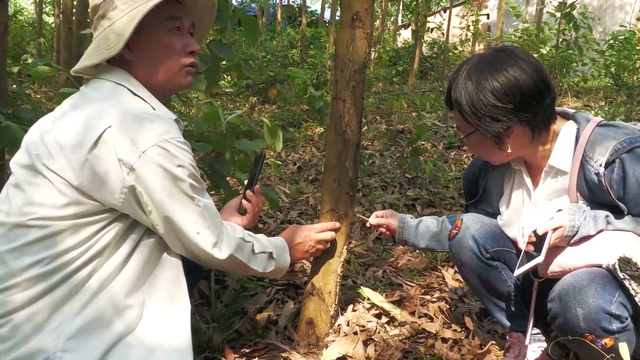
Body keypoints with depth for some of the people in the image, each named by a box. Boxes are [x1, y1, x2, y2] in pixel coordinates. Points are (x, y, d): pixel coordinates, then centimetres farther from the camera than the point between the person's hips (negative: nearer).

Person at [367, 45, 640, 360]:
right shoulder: (490, 165, -6)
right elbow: (471, 236, 9)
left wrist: (583, 222, -33)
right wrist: (405, 227, 3)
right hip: (537, 287, 6)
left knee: (578, 295, -39)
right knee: (469, 231, -14)